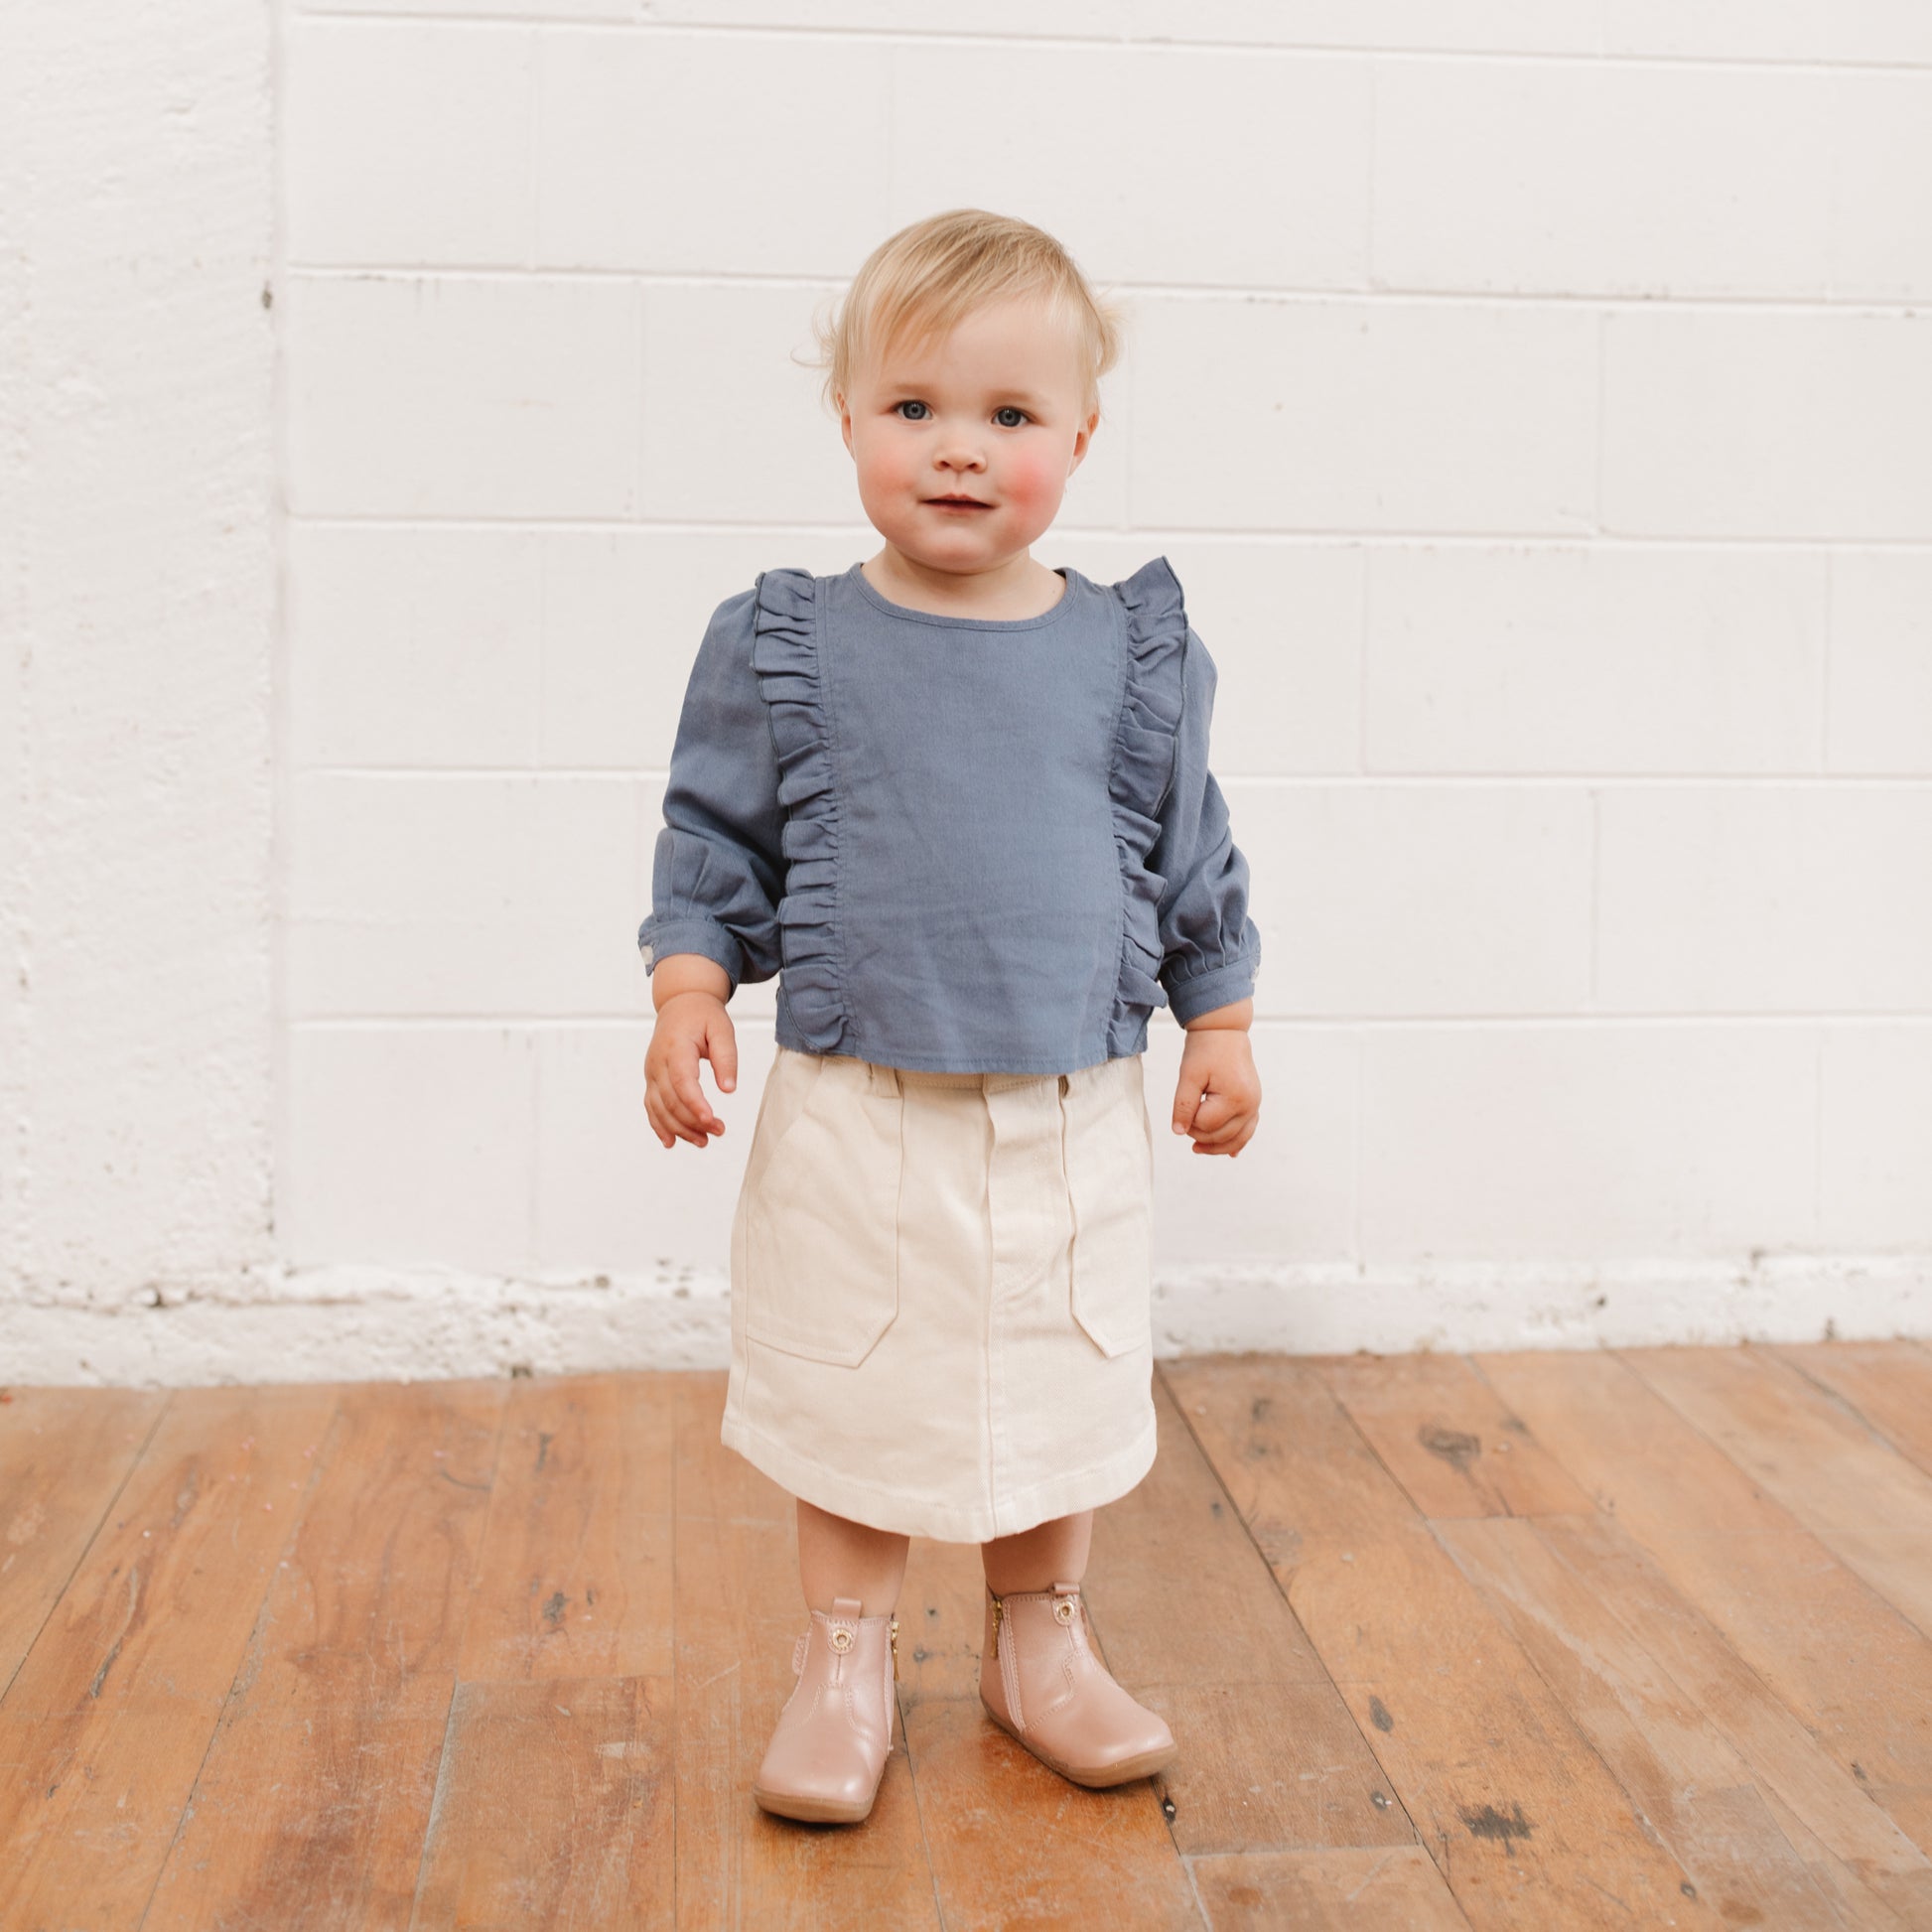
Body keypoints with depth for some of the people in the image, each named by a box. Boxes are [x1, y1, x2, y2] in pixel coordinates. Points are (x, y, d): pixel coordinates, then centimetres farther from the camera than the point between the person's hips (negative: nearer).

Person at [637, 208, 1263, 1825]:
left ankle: (1041, 1646, 33)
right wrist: (689, 990, -10)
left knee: (1062, 1390, 14)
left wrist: (1221, 1025, 10)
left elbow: (1191, 855, 9)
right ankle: (848, 1664, 27)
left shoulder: (1132, 651, 1)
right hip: (856, 1113, -1)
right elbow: (717, 839, 2)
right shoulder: (788, 647, -4)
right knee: (851, 1392, 9)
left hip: (1071, 1115, 2)